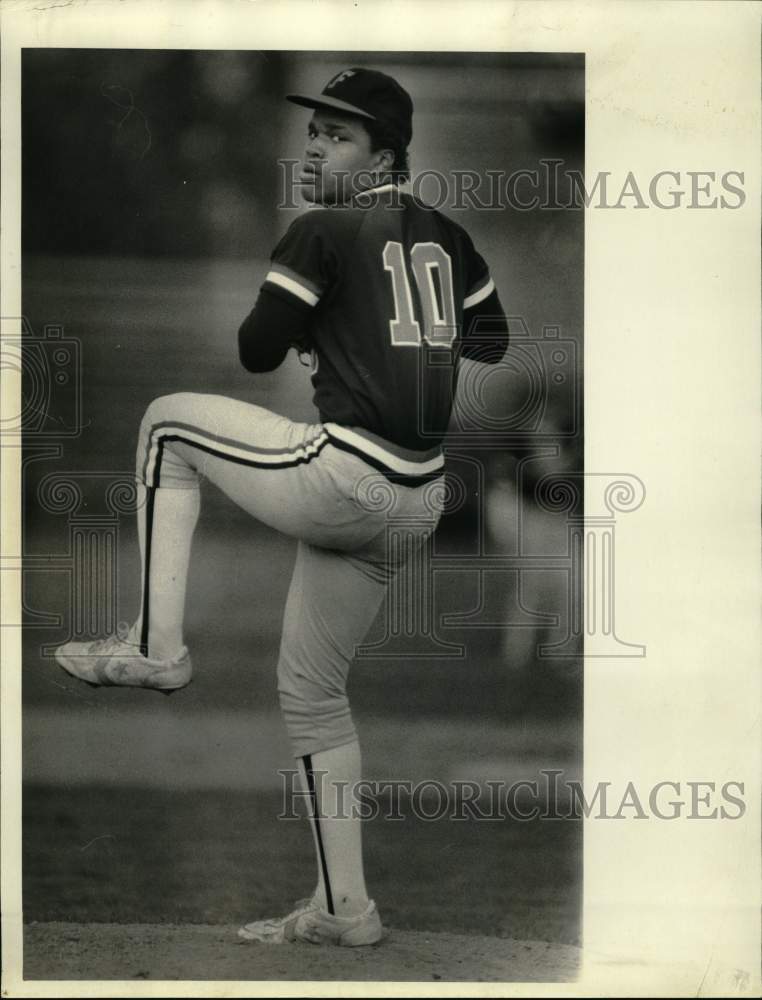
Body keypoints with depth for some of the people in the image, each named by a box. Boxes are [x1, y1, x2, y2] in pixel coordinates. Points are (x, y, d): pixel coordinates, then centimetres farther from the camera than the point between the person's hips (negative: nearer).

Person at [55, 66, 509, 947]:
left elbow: (258, 351, -5)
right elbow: (491, 339, 27)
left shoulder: (321, 232, -7)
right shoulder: (445, 237, 13)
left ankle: (155, 645, 7)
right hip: (415, 501, 8)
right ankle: (344, 909, 18)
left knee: (169, 422, 12)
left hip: (342, 474, -8)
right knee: (311, 690, 18)